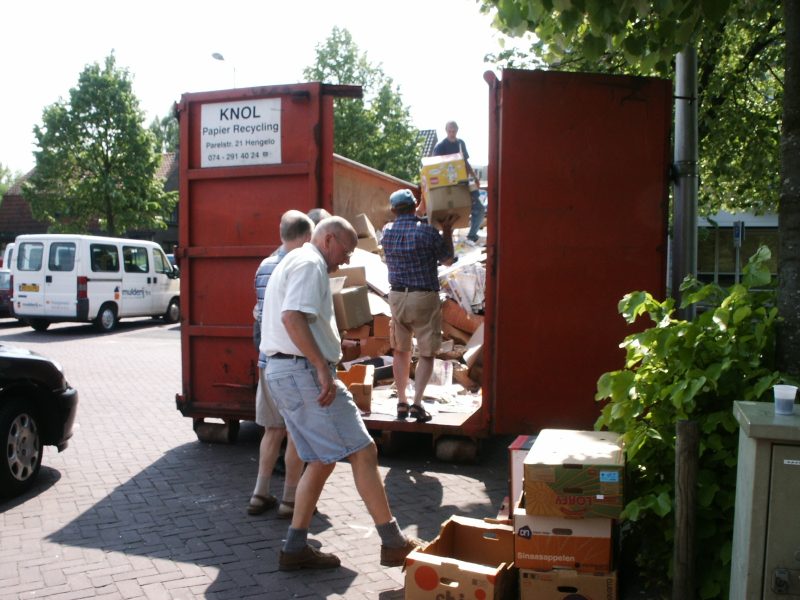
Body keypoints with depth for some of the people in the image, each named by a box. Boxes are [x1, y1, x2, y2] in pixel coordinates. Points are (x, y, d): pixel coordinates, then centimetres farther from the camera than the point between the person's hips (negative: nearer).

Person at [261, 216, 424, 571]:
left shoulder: (292, 263, 23)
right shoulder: (310, 264, -9)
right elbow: (292, 317, -24)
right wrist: (323, 367, -24)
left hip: (281, 371, 11)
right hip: (304, 371, -11)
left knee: (321, 461, 14)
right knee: (362, 452, -6)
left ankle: (295, 549, 17)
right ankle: (394, 543, 1)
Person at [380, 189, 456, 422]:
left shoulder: (387, 231, 2)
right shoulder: (428, 231, -13)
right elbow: (447, 260, 1)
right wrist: (447, 229, 9)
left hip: (397, 296, 4)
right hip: (424, 298, -4)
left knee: (400, 351, 15)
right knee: (426, 353, 4)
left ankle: (401, 402, 19)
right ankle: (417, 403, -5)